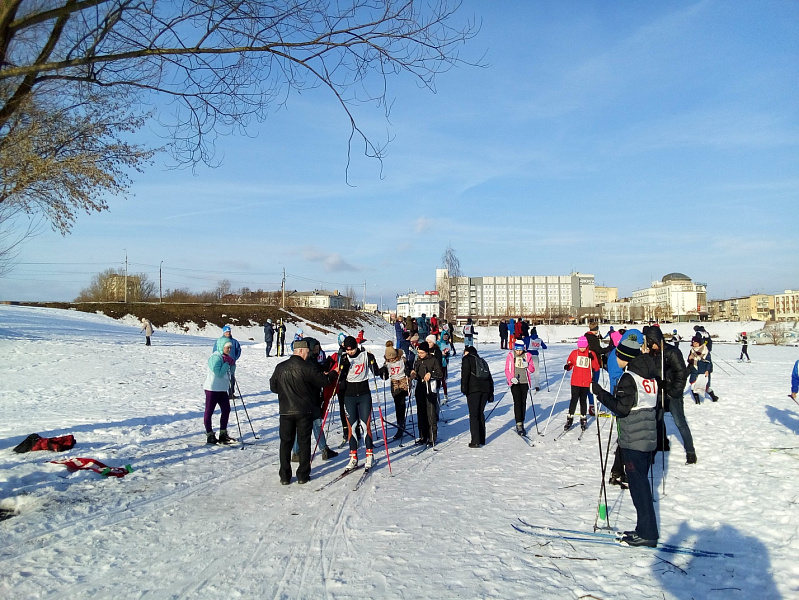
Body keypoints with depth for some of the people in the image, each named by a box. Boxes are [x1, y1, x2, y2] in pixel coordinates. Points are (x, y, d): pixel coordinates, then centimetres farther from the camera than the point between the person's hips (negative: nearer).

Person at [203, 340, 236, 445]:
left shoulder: (226, 357, 12)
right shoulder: (216, 358, -16)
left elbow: (230, 373, 16)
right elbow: (219, 373, -23)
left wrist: (232, 364, -1)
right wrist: (227, 363, -17)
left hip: (222, 389, 9)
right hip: (212, 388, -9)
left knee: (226, 410, 9)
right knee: (209, 412, 1)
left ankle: (223, 435, 18)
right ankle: (209, 436, 8)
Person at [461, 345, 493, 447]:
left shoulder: (467, 359, 8)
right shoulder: (482, 361, 26)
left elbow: (465, 375, -8)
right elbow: (490, 378, 23)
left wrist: (464, 388, -10)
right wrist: (491, 393, 24)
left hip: (474, 389, -6)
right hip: (485, 389, 6)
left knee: (473, 415, -5)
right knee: (480, 413, 16)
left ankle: (475, 441, -10)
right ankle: (481, 439, 19)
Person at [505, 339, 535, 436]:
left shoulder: (527, 355, 4)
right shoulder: (510, 356, 0)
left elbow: (532, 370, 7)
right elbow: (507, 369, 1)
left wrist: (527, 366, -15)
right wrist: (511, 378, -15)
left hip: (524, 382, 2)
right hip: (514, 383, -2)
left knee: (523, 402, 5)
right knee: (517, 402, -10)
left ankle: (522, 423, 14)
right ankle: (519, 424, -11)